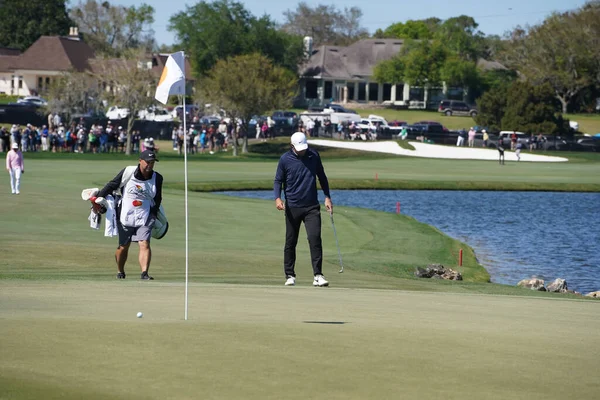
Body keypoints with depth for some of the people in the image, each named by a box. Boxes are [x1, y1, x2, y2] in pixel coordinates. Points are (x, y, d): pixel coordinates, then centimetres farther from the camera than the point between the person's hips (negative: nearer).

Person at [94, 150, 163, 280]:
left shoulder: (157, 178, 2)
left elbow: (157, 198, 13)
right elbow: (112, 185, 0)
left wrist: (154, 214, 7)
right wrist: (99, 197, -7)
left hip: (144, 219, 1)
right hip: (125, 217, -1)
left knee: (144, 244, -16)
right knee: (123, 246, 9)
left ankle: (144, 273, -24)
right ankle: (120, 272, 30)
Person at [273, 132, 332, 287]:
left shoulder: (314, 156, 2)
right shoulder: (285, 159, -3)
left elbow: (322, 177, 14)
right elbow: (278, 180, 3)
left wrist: (327, 197, 9)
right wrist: (277, 198, -14)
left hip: (312, 206, 1)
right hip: (292, 207, 0)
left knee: (315, 238, -13)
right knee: (291, 242, 5)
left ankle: (318, 276, -12)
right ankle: (290, 276, 17)